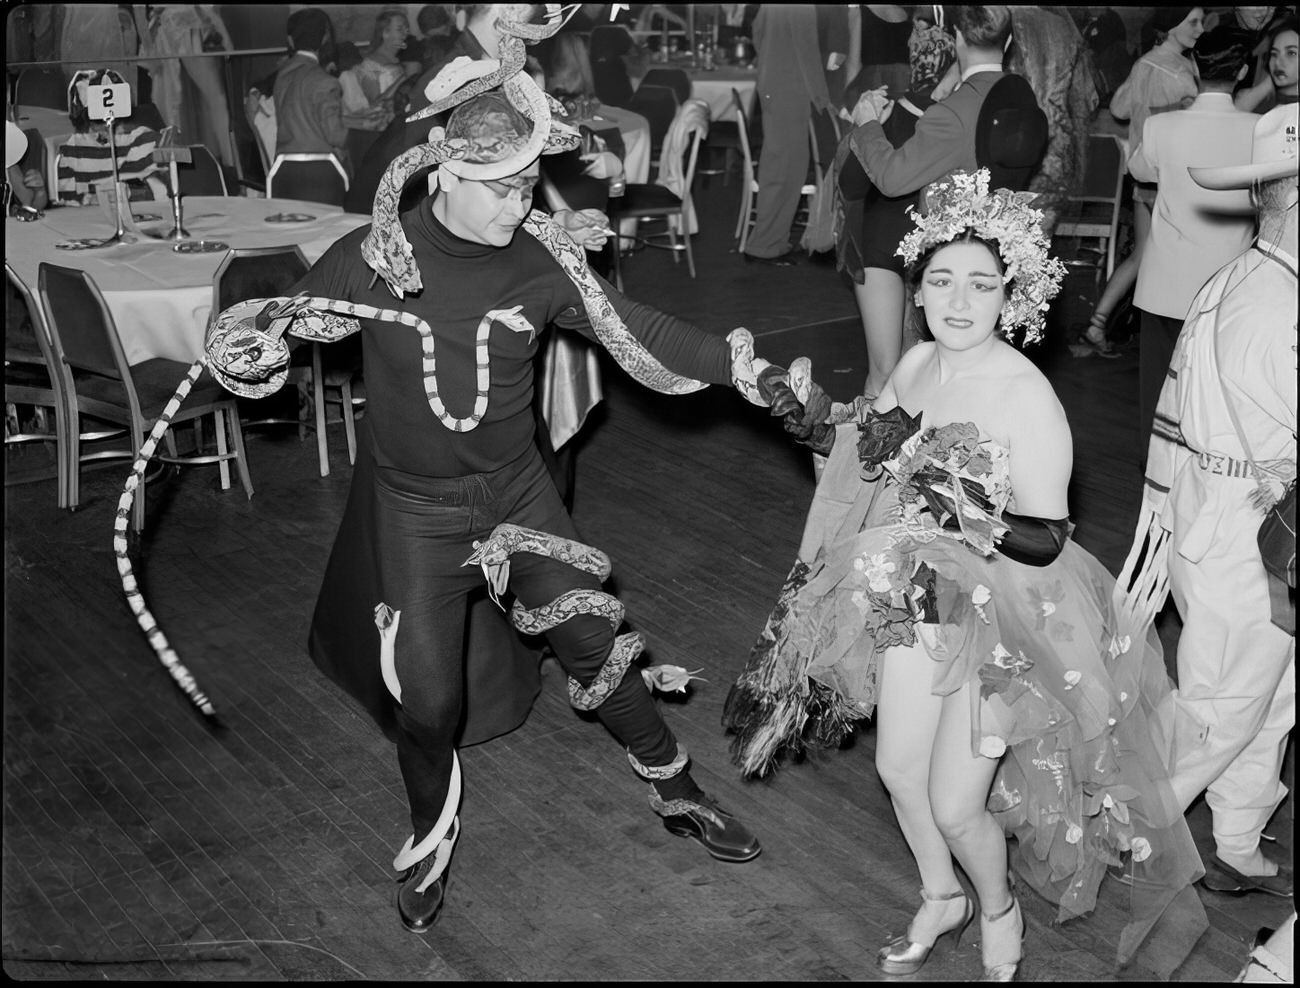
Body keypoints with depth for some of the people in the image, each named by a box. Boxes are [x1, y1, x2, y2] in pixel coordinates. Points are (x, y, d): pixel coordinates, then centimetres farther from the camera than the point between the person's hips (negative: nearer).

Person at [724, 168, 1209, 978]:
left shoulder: (1028, 397, -24)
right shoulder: (917, 365, -3)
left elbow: (1048, 540, -21)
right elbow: (882, 458, 14)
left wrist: (971, 514, -36)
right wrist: (817, 419, -1)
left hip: (1006, 613, -6)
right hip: (922, 593, 6)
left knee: (955, 805, -2)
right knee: (899, 769, 14)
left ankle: (999, 912, 32)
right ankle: (941, 898, 44)